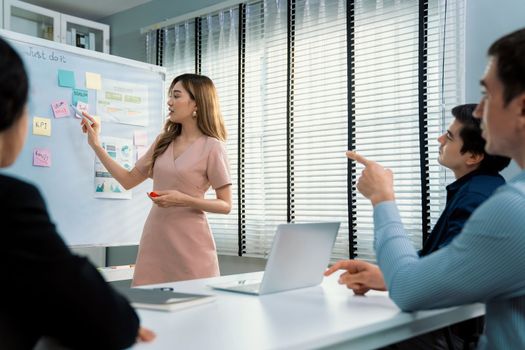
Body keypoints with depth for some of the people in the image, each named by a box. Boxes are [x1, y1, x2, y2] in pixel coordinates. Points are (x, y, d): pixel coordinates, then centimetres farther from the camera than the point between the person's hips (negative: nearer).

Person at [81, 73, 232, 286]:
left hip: (190, 244, -5)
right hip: (154, 240, 5)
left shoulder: (212, 147, -6)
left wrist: (183, 200, -18)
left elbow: (225, 205, -6)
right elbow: (129, 180, 14)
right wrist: (95, 145, 11)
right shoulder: (163, 142, 11)